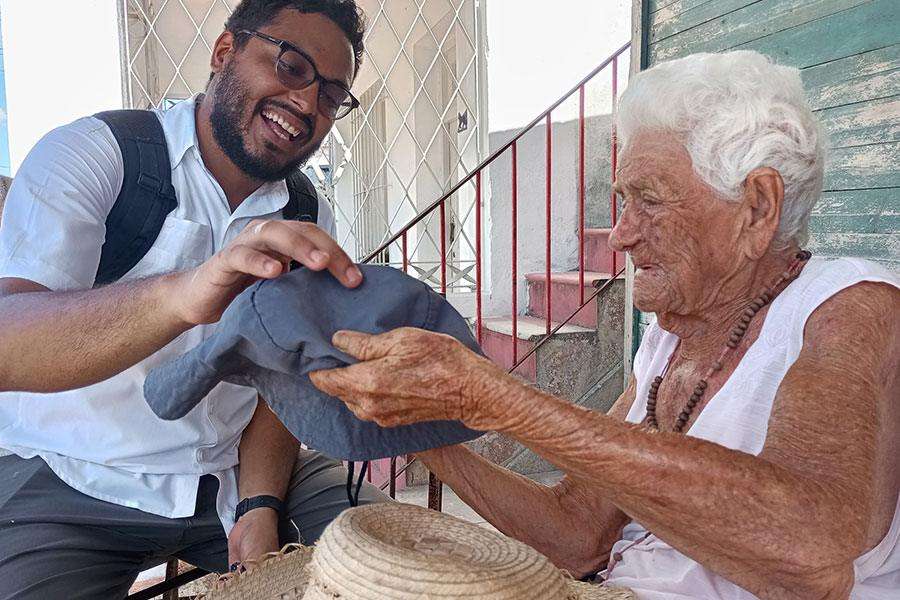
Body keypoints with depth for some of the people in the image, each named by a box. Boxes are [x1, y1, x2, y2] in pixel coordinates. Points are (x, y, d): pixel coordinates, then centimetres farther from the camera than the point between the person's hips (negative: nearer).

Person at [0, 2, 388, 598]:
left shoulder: (309, 221, 1)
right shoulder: (90, 153, -14)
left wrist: (260, 508, -15)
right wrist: (179, 295, -46)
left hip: (236, 470, 3)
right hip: (70, 481, -2)